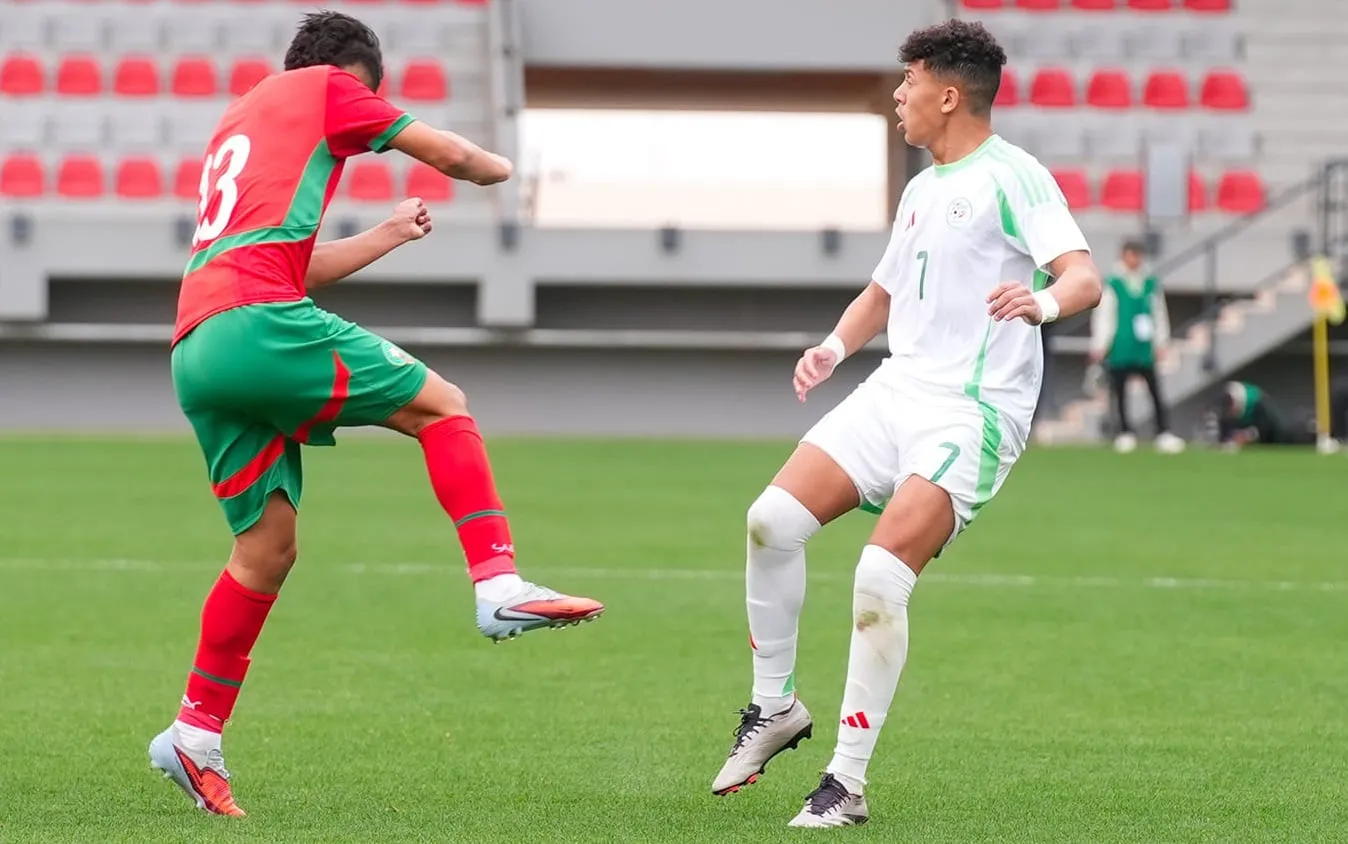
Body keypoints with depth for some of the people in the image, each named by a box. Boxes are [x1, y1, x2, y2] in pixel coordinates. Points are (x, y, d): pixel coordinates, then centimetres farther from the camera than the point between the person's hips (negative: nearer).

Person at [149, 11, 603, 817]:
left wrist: (388, 236, 46)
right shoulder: (325, 87, 11)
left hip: (197, 351, 8)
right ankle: (500, 587, -12)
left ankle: (196, 735, 13)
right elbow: (449, 155, 15)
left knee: (268, 546, 12)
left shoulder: (238, 124, 32)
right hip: (258, 322, -8)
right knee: (440, 404, 1)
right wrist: (502, 170, 36)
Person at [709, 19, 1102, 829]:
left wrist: (1043, 301, -42)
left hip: (973, 411, -8)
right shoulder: (922, 190, 19)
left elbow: (1084, 276, -19)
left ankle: (849, 784, -12)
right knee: (772, 520, -6)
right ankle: (775, 706, 11)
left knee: (881, 575, -21)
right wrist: (835, 348, 12)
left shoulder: (1012, 177, -7)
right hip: (898, 389, 8)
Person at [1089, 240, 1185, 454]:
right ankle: (1125, 434, 13)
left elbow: (1159, 313, 15)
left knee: (1155, 391, -4)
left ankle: (1164, 434, -5)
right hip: (1120, 348, -2)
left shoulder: (1151, 283, 8)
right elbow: (1103, 315, -3)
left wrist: (1162, 342, 13)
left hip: (1144, 349, 2)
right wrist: (1099, 345, -6)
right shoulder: (1112, 284, -3)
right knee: (1119, 392, 4)